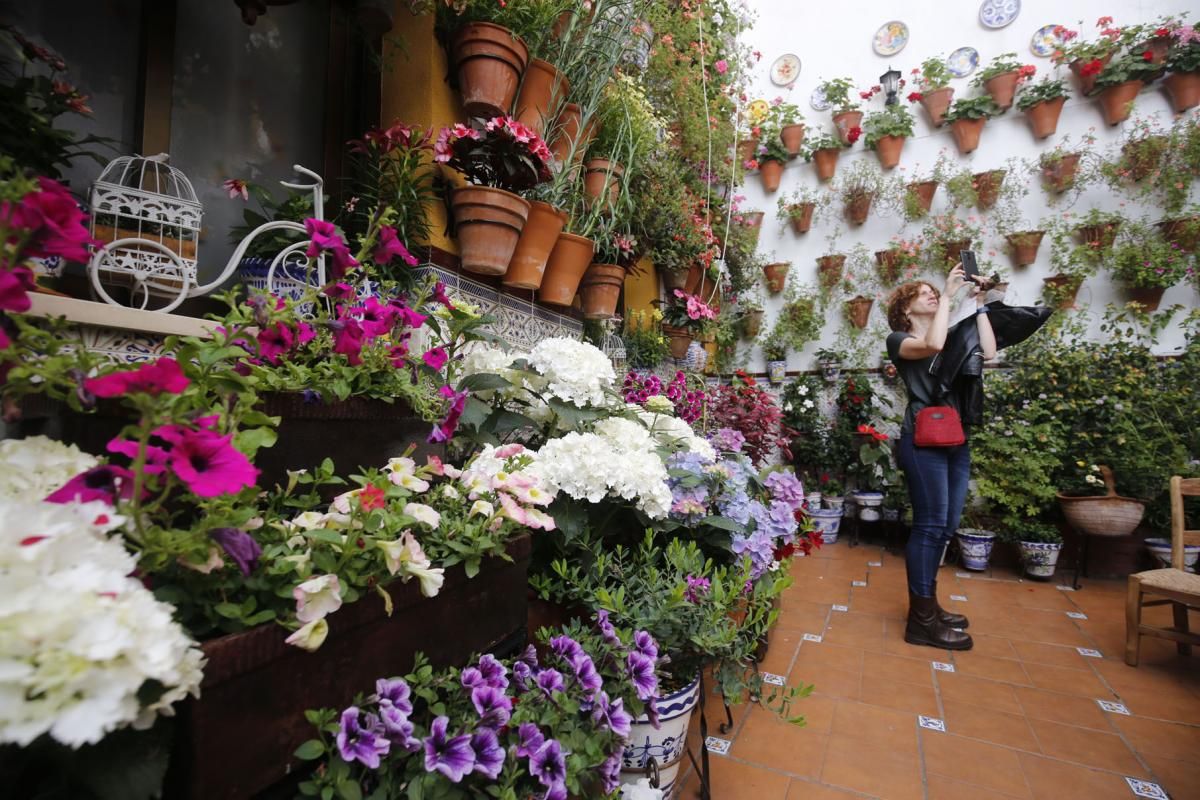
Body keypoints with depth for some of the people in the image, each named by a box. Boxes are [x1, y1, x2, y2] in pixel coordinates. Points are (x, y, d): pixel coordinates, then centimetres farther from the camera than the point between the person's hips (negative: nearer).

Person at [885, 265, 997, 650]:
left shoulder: (954, 337, 21)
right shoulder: (899, 339, 1)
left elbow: (988, 352, 4)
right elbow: (932, 345, -21)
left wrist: (978, 305, 9)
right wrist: (948, 295, -12)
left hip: (957, 441, 7)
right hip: (924, 441, -7)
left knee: (945, 527, 11)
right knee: (930, 525, -8)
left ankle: (927, 604, 24)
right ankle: (922, 620, -1)